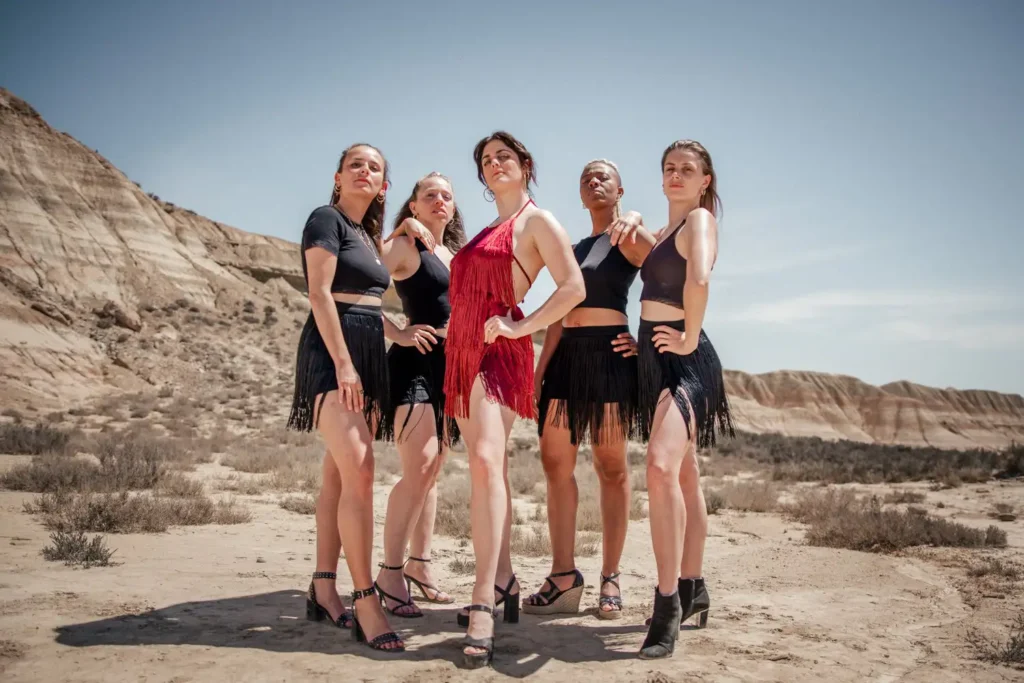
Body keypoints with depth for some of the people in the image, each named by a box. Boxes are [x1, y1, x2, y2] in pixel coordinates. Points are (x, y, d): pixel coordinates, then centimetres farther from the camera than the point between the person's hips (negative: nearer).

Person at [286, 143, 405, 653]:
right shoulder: (326, 218, -3)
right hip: (332, 352, -9)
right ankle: (366, 604, -16)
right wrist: (343, 363, -21)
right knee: (359, 472, -17)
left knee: (340, 474, 8)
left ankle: (323, 588, 14)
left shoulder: (367, 236, 21)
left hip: (368, 355, 9)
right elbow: (320, 293, -13)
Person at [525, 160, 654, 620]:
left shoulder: (629, 237, 2)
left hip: (610, 354, -6)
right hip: (567, 357, 7)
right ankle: (564, 577, 8)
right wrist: (538, 370, 9)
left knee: (611, 466, 0)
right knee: (555, 460, 2)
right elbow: (558, 315, 17)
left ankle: (610, 578, 8)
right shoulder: (572, 250, 20)